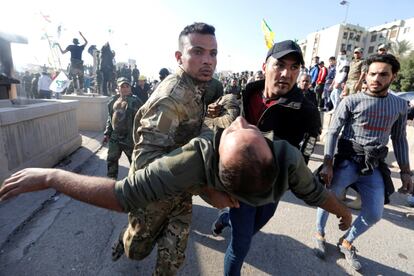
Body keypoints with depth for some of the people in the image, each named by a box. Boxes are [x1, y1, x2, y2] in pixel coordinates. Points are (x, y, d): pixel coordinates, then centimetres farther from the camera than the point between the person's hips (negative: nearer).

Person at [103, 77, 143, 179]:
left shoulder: (135, 101, -12)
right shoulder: (113, 100, 8)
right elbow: (110, 118, 16)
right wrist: (107, 133, 12)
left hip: (129, 137, -6)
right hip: (114, 137, 6)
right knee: (111, 159, 18)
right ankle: (111, 178, 38)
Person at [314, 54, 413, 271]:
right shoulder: (351, 102, -7)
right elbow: (332, 132, -10)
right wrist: (327, 164, -18)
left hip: (375, 166, 4)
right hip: (347, 161, -4)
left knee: (374, 215, 7)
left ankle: (346, 242, 33)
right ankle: (319, 235, 30)